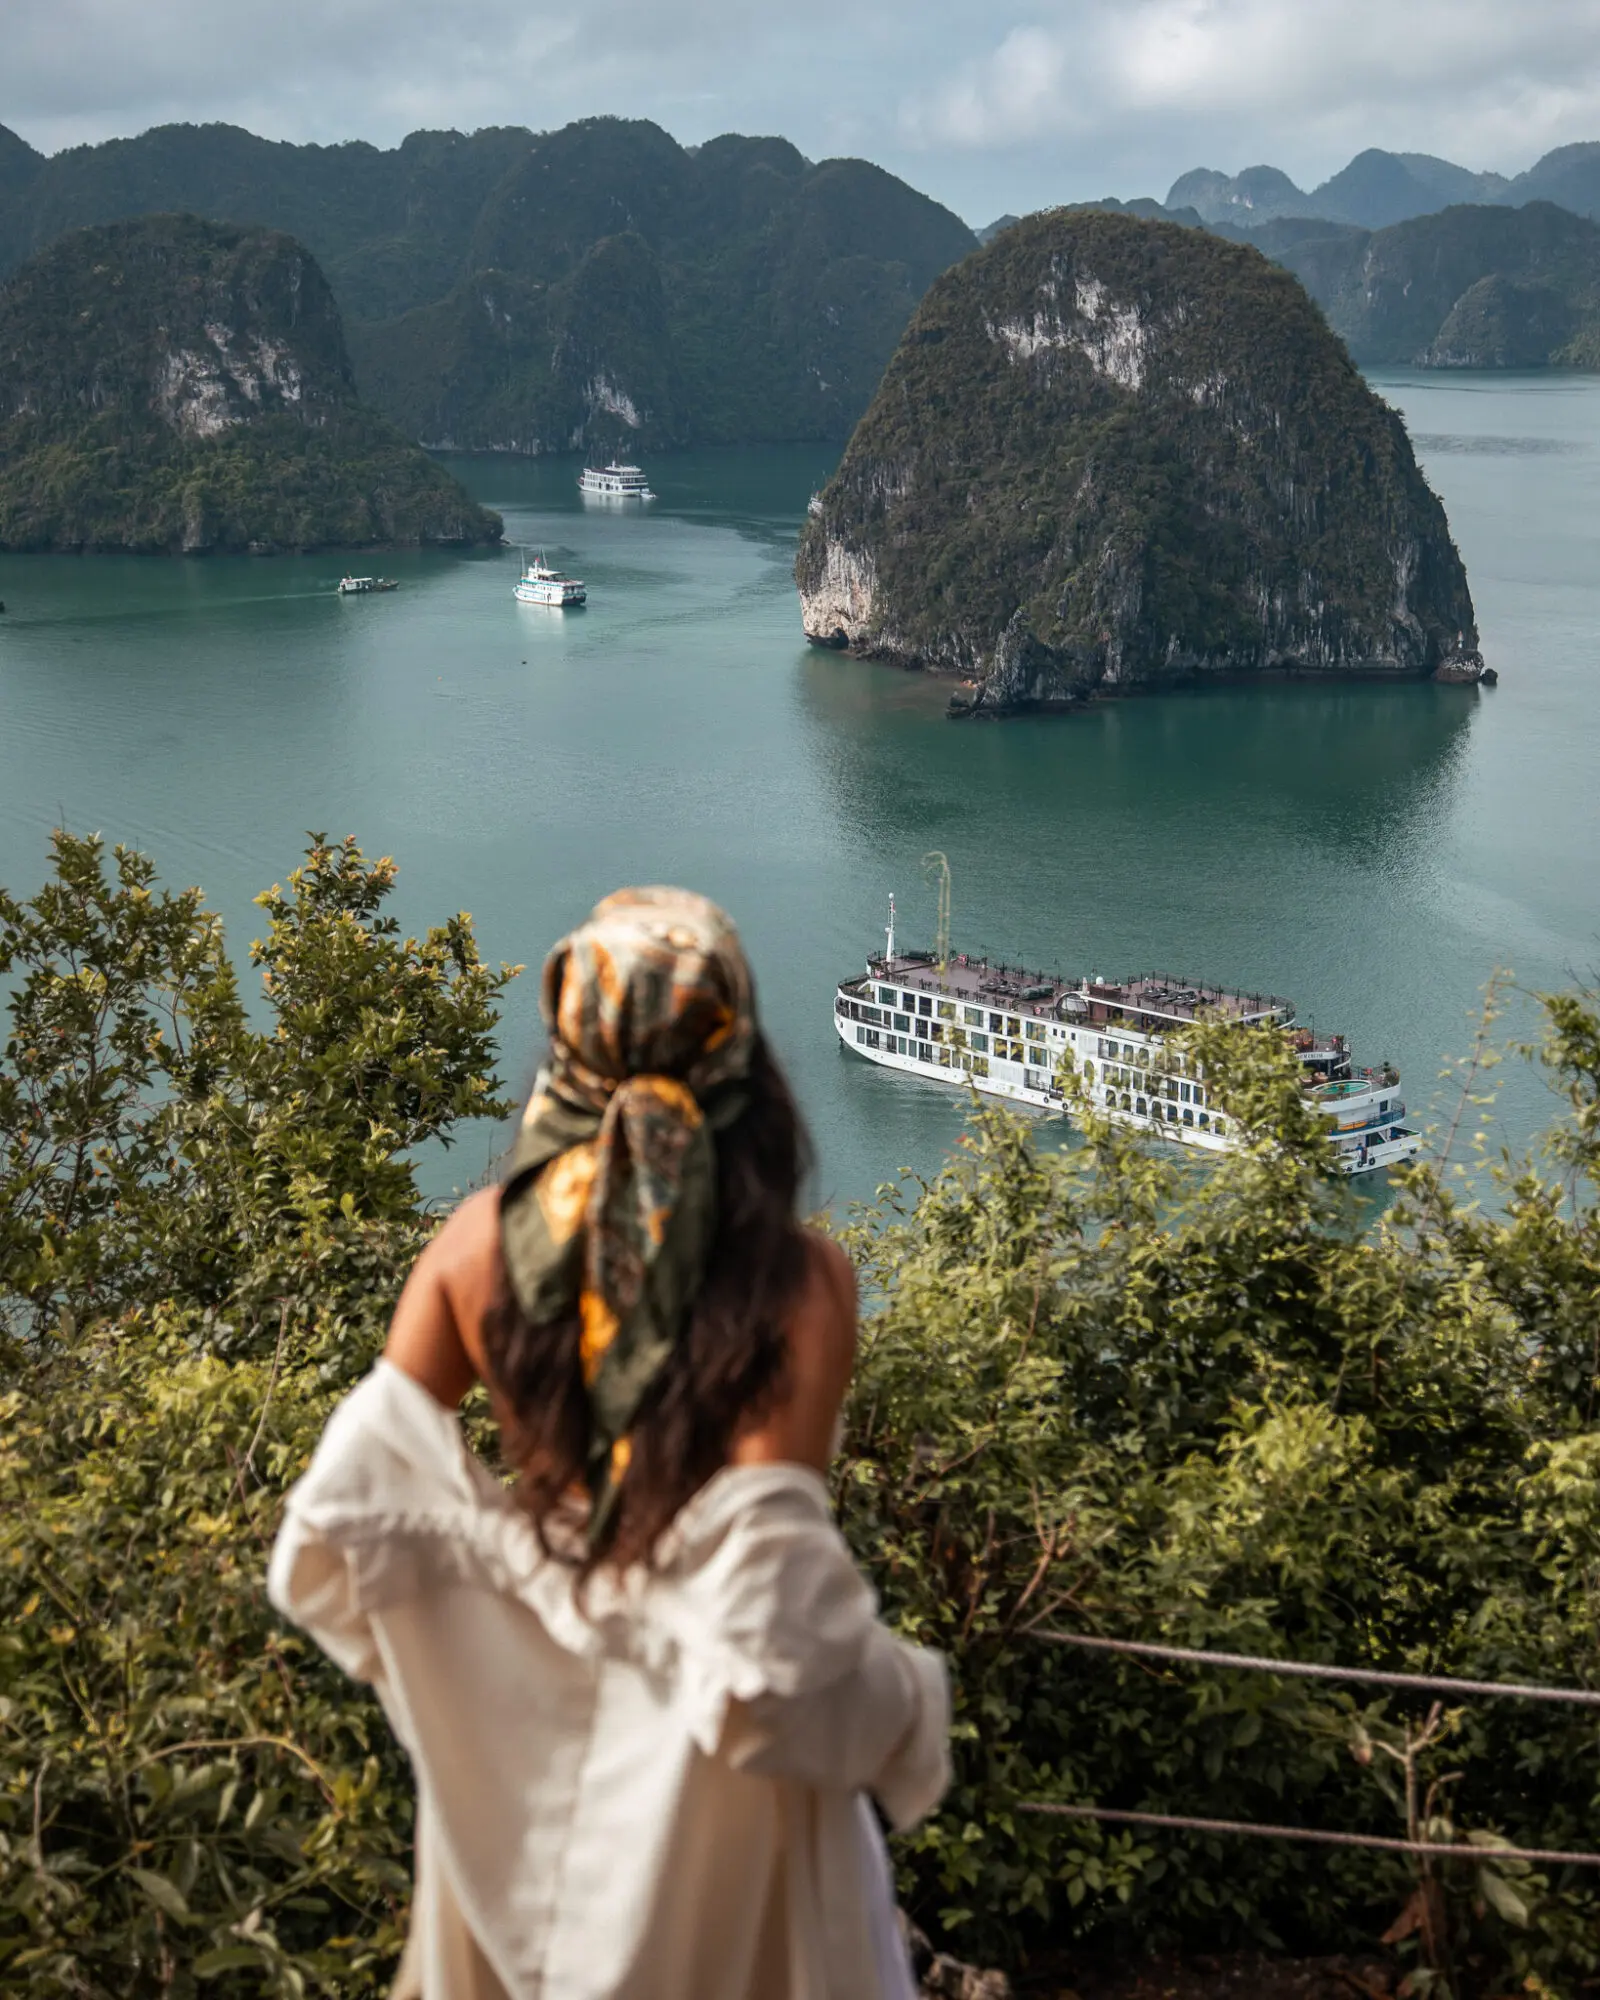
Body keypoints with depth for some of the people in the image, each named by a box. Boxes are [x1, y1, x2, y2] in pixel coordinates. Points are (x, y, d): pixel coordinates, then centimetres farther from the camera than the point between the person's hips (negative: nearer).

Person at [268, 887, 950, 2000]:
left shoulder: (481, 1243, -14)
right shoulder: (794, 1282, -25)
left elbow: (350, 1504, -13)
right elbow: (769, 1611, -28)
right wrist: (905, 1705, -10)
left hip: (518, 1739, 3)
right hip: (707, 1764, -3)